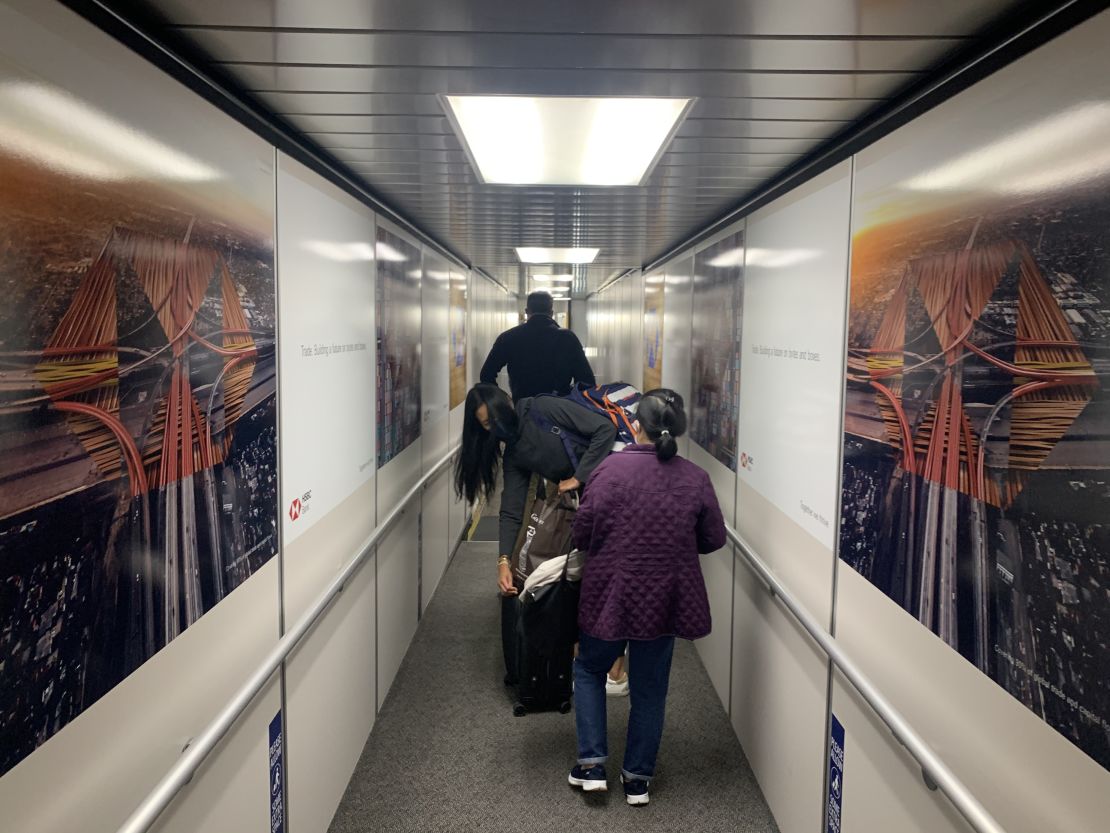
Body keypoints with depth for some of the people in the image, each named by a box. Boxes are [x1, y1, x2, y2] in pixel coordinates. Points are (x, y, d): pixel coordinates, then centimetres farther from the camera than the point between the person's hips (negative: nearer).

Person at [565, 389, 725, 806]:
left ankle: (591, 762, 20)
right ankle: (638, 778, 28)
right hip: (665, 599, 2)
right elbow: (714, 539, 2)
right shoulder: (696, 478, -6)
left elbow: (582, 532, -12)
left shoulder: (612, 467, -15)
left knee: (589, 670, 22)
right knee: (650, 688, 17)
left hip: (610, 594, -2)